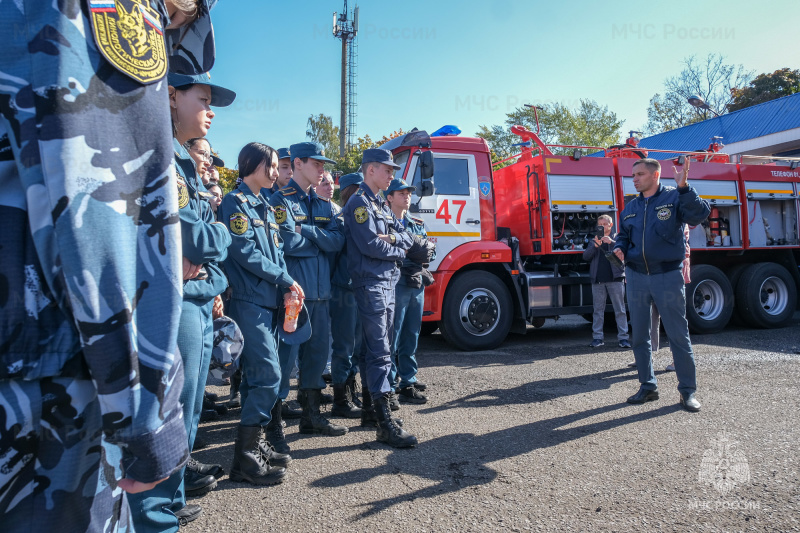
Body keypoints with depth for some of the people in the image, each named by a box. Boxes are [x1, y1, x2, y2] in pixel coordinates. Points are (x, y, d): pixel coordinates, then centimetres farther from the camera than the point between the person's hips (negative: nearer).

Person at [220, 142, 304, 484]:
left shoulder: (265, 208, 19)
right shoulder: (235, 202, -7)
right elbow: (245, 253, -15)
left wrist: (286, 286, 2)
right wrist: (286, 280, -10)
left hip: (269, 301, 8)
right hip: (249, 300, -8)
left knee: (257, 376, 12)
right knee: (268, 375, -11)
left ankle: (257, 443, 22)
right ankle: (245, 457, -1)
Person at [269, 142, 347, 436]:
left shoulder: (323, 204, 16)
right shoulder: (282, 200, -6)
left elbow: (338, 241, 2)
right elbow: (289, 242, -20)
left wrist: (308, 231, -12)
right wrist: (320, 240, -3)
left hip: (320, 291, 7)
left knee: (317, 352, 14)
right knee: (286, 354, -1)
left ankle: (311, 415, 27)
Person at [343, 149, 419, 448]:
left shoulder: (382, 205, 20)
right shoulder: (359, 203, -9)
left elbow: (407, 237, 13)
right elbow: (371, 245, -20)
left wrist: (394, 238, -9)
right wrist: (399, 251, -3)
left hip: (387, 282, 10)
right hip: (370, 284, -9)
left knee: (375, 348, 14)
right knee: (379, 352, -11)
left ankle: (369, 409, 26)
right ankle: (385, 424, -9)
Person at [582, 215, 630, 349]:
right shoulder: (595, 240, 16)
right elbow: (585, 256, 4)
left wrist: (611, 242, -19)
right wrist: (595, 245, -11)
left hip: (615, 278, -2)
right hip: (597, 279, 2)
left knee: (620, 309, -2)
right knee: (598, 310, 4)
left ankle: (623, 337, 1)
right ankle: (597, 337, 6)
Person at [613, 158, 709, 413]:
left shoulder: (674, 198, -4)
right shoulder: (631, 207, 12)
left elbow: (700, 214, -20)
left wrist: (684, 187, -31)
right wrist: (619, 247, 0)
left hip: (668, 277, -5)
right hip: (637, 277, 5)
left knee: (678, 335, 1)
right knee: (639, 336, 9)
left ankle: (688, 390, 13)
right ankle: (648, 386, 22)